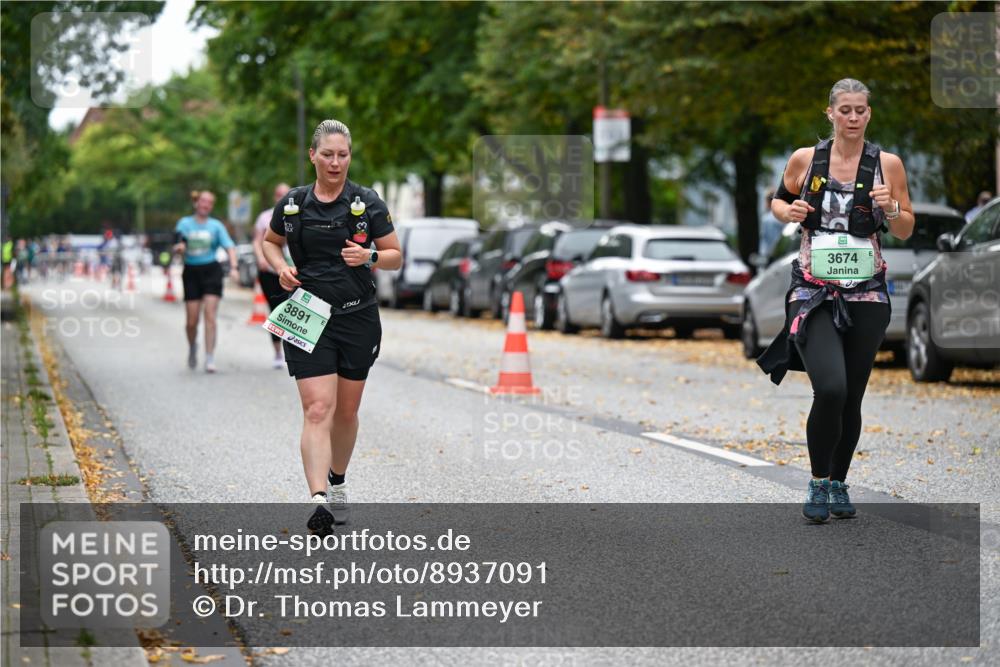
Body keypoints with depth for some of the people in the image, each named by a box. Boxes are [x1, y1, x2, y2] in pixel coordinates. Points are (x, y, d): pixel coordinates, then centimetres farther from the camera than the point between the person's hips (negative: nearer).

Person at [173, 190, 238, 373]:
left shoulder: (216, 226, 3)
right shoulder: (184, 223, 6)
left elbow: (229, 246, -5)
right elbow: (177, 248, 5)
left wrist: (233, 267, -21)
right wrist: (179, 248, -20)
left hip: (211, 271, -1)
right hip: (191, 271, 1)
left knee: (210, 315, -12)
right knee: (192, 320, 1)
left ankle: (210, 358, -11)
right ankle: (192, 347, 31)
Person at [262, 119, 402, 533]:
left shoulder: (368, 203, -2)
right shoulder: (292, 204, 2)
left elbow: (395, 256, 3)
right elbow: (270, 241, 19)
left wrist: (369, 257, -18)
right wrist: (281, 268, -1)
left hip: (358, 318, 1)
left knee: (347, 410, 13)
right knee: (318, 409, -14)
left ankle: (338, 482, 36)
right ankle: (319, 501, -23)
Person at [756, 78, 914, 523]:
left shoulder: (887, 164, 1)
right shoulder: (805, 160, 1)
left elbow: (905, 232, 7)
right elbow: (778, 201, 17)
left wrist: (892, 208, -13)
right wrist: (789, 212, -5)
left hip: (866, 293, 2)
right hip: (813, 293, -2)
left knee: (852, 398, 7)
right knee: (830, 389, -20)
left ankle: (838, 483, 28)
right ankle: (818, 483, -1)